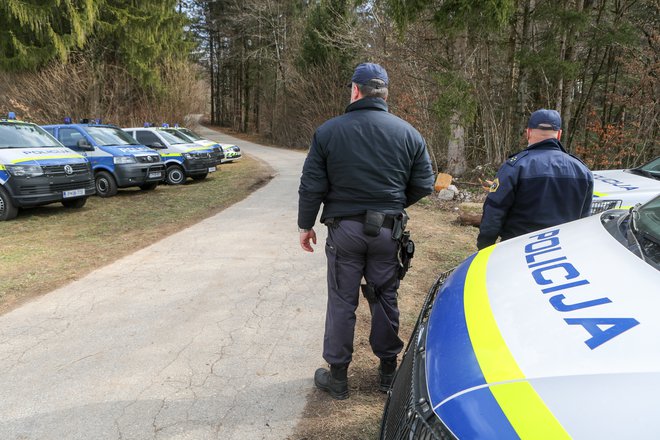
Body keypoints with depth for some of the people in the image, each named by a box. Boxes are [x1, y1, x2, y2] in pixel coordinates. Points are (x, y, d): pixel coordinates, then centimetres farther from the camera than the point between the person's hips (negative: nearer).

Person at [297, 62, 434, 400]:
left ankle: (337, 377, 19)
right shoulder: (408, 133, 1)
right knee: (386, 299, 14)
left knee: (341, 302, 8)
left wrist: (305, 225, 8)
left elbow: (311, 186, -5)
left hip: (344, 229, -2)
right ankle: (388, 371, 28)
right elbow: (423, 185, 4)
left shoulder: (328, 131, -6)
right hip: (387, 231, 2)